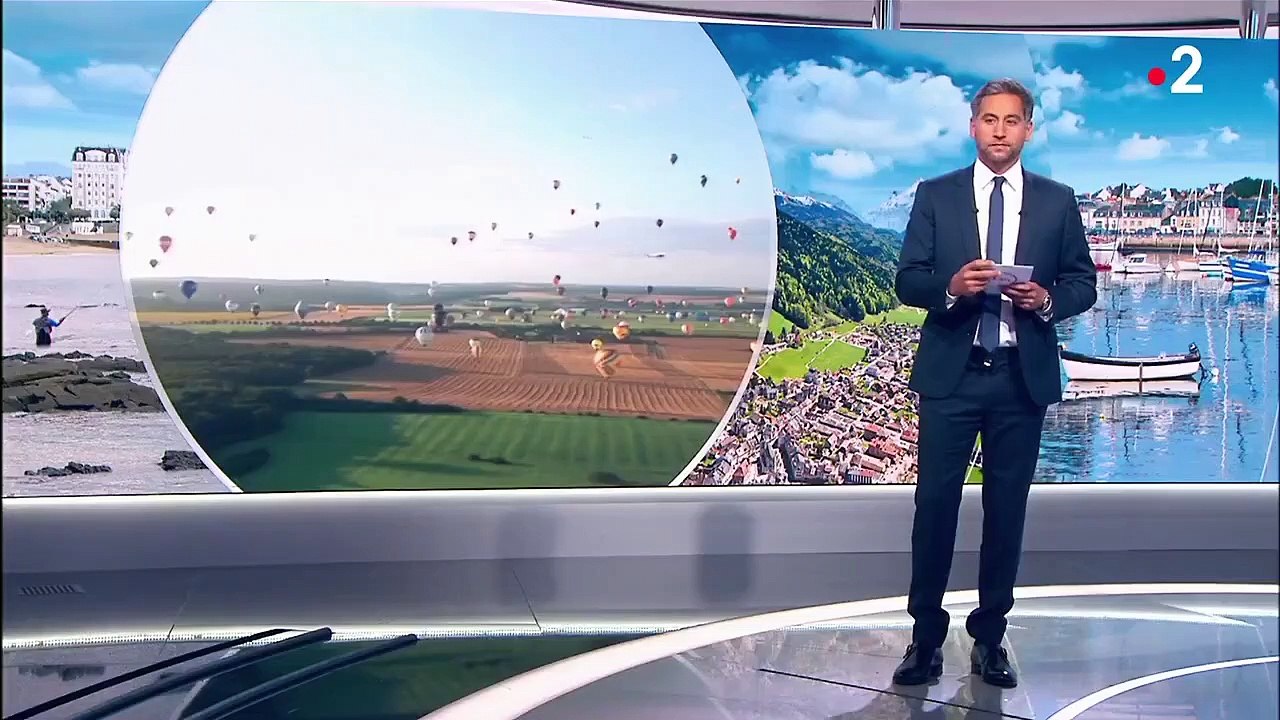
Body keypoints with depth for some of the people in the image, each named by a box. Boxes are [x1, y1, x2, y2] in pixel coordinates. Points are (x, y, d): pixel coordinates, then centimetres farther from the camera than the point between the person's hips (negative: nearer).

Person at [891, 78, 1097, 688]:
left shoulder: (1057, 201, 7)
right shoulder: (935, 196, 4)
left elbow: (1083, 283, 8)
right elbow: (906, 281, 1)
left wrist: (1048, 301, -13)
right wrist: (950, 286, -19)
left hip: (1024, 375, 1)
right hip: (951, 371, -1)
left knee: (1007, 507, 8)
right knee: (935, 502, -1)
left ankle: (990, 637, 20)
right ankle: (926, 637, 10)